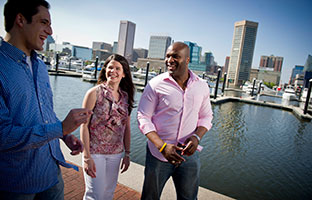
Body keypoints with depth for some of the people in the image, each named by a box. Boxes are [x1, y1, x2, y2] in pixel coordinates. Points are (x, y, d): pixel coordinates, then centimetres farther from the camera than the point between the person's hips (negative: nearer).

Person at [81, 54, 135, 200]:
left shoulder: (126, 96, 3)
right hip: (95, 152, -4)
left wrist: (127, 154, 8)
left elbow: (126, 127, 7)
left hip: (116, 154, 4)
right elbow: (84, 125, -11)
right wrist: (87, 157, -14)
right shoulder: (94, 93, -10)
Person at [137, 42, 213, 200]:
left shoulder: (202, 86, 1)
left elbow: (206, 117, 10)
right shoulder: (155, 84, -8)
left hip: (188, 153, 2)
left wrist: (197, 137, -10)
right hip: (158, 153, -2)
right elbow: (143, 118, -9)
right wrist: (163, 147, -19)